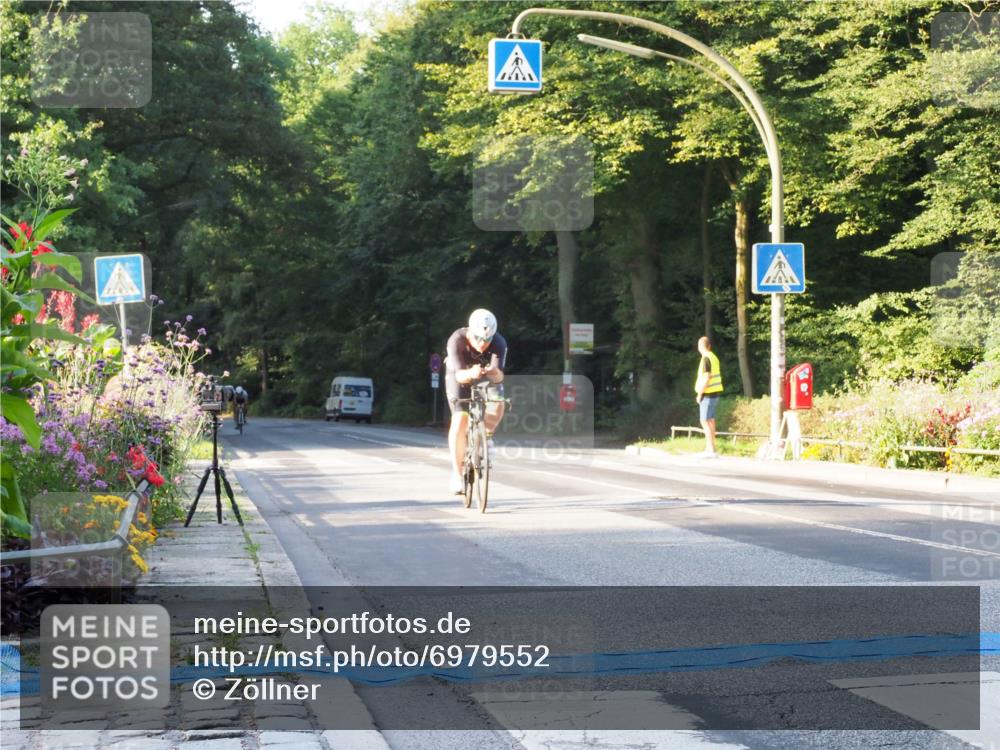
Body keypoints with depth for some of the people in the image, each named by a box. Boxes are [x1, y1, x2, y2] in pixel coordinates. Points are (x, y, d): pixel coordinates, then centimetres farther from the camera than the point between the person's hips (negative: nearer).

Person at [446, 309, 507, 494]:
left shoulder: (499, 343, -31)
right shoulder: (457, 340, -34)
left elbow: (499, 376, -39)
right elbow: (459, 375, -42)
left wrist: (495, 373, -63)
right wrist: (470, 373, -64)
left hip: (487, 377, 2)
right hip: (460, 376, -2)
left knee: (498, 403, -28)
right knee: (459, 421, -18)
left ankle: (486, 436, 3)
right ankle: (457, 473, -8)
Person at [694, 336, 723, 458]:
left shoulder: (706, 359, -15)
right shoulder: (714, 357, 13)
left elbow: (706, 378, -21)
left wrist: (699, 394, -14)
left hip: (708, 393, -9)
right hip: (715, 392, 9)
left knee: (705, 421, -8)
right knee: (710, 421, 14)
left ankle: (712, 450, -13)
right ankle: (709, 449, 19)